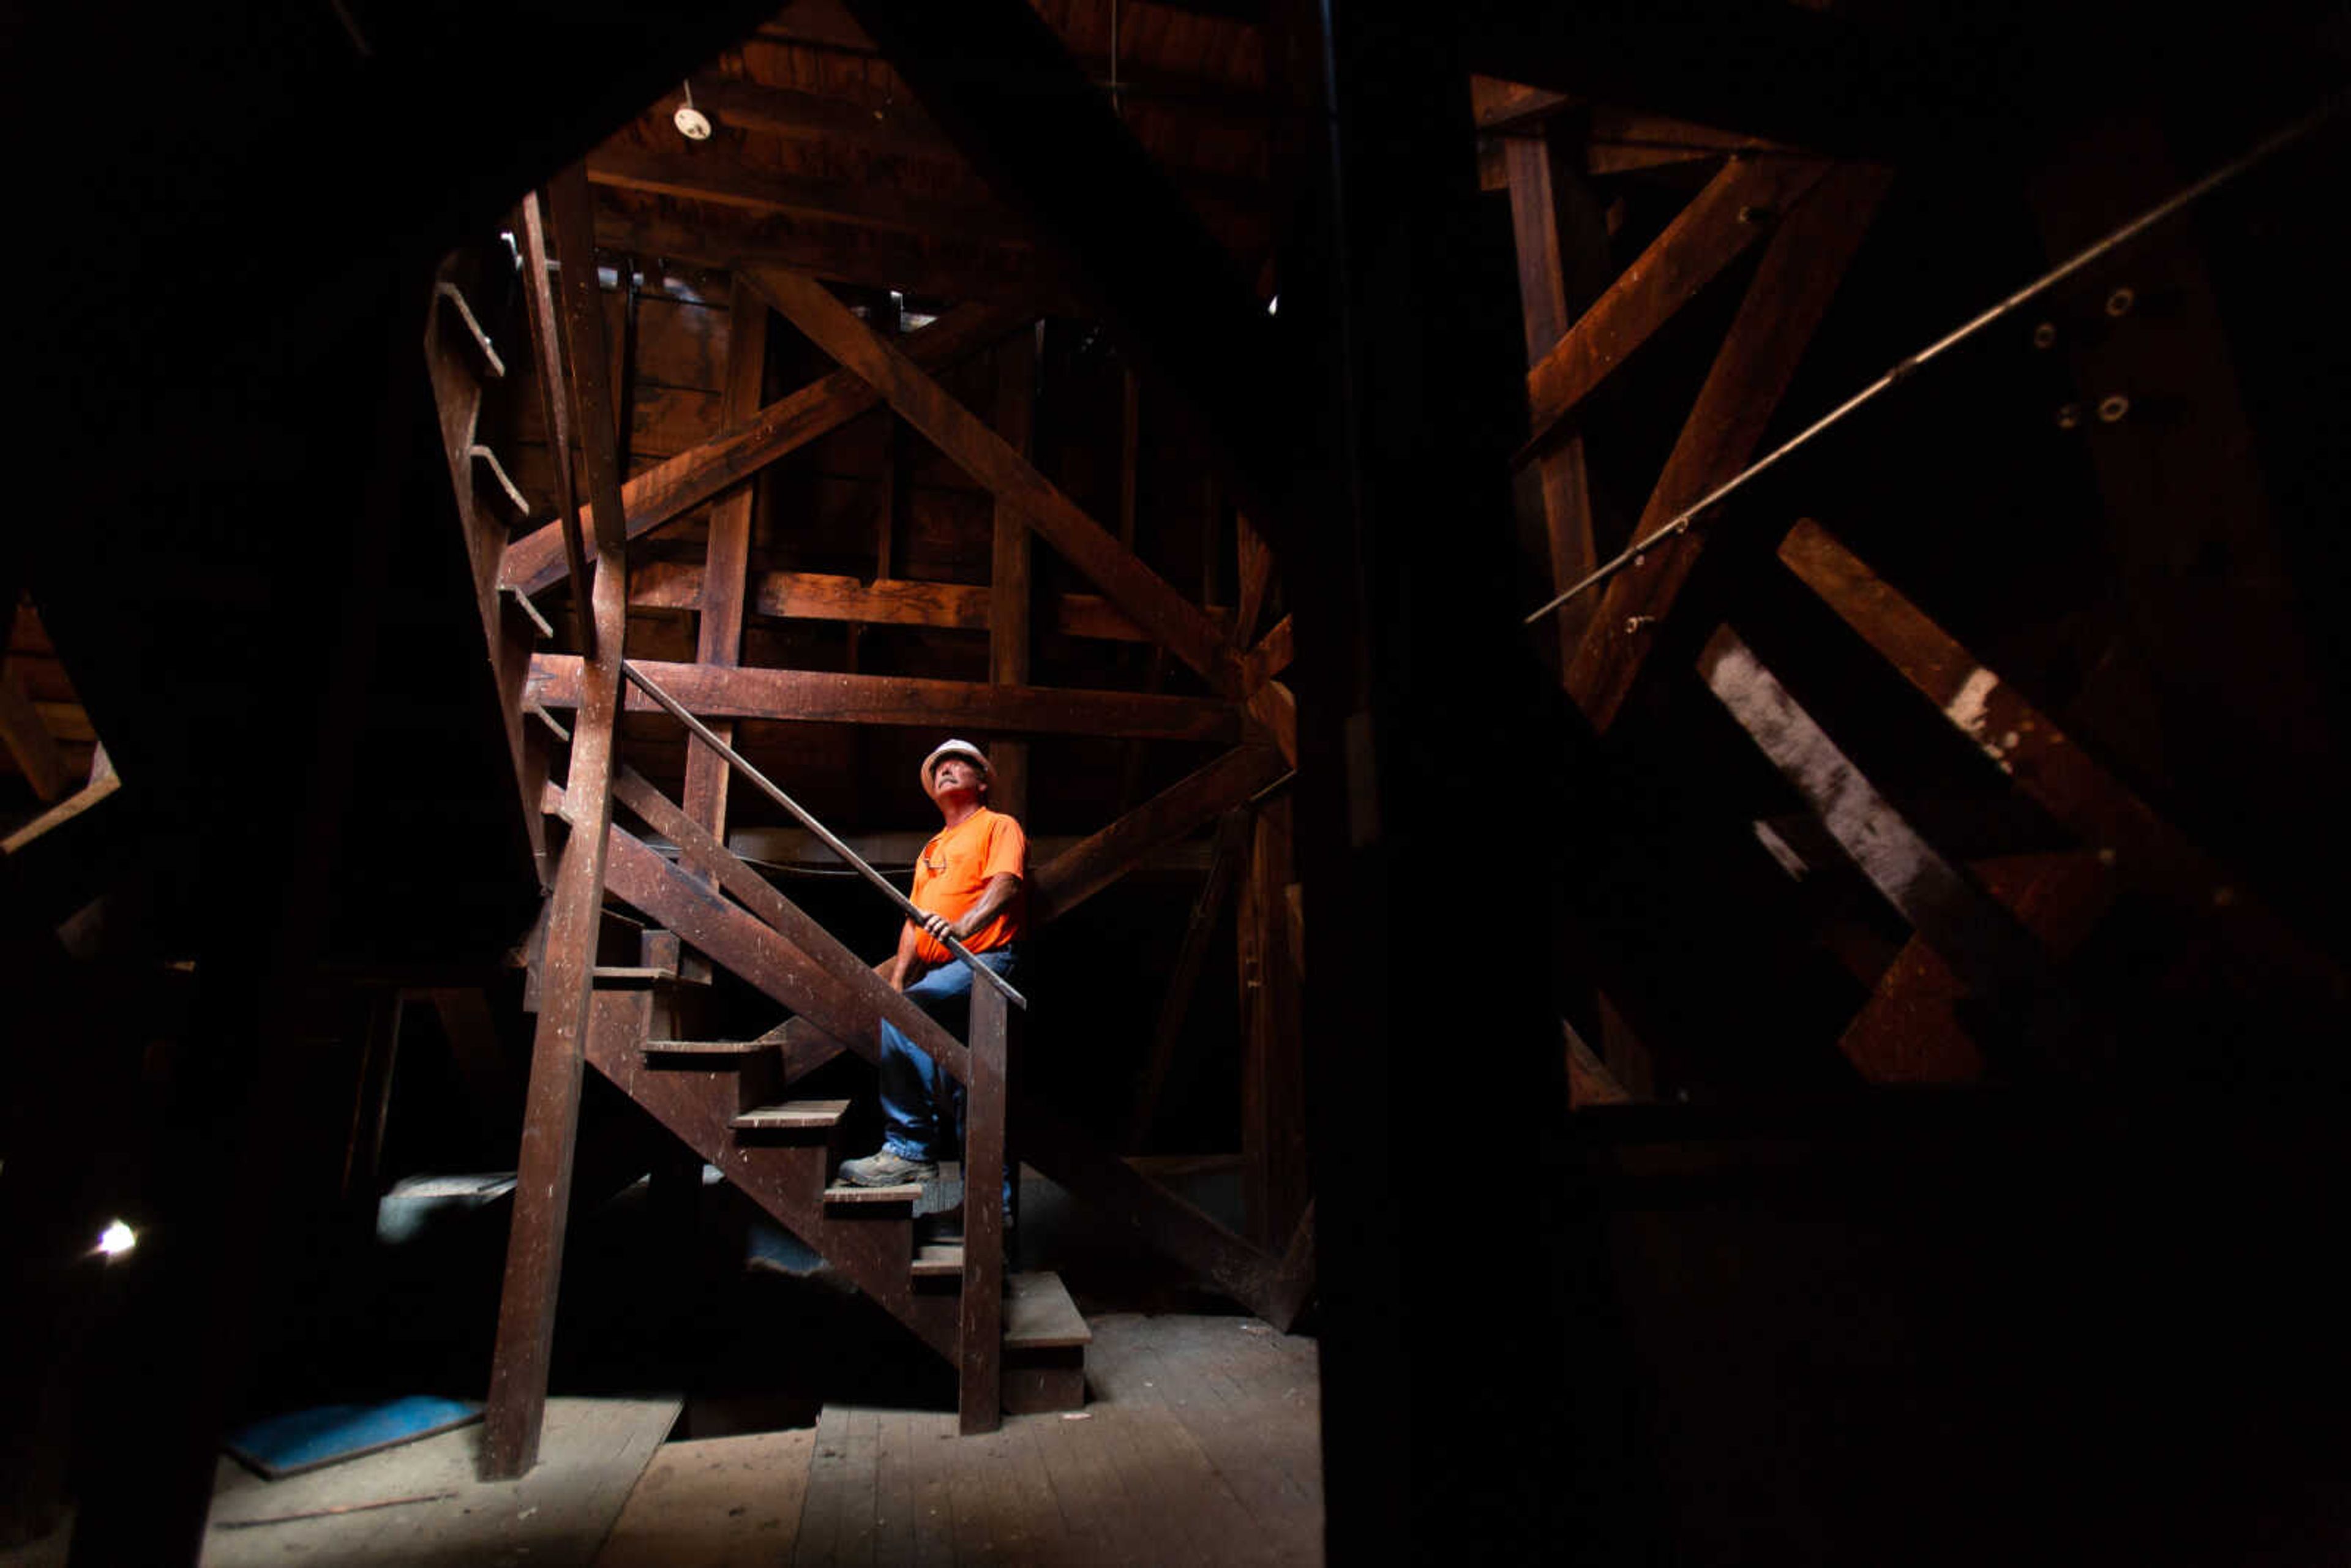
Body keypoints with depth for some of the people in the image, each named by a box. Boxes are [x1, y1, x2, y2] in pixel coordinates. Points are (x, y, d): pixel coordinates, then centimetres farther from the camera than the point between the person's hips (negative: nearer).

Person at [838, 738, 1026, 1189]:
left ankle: (909, 1150, -22)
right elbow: (915, 923, 24)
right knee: (957, 1087, 4)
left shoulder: (999, 826, 5)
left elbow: (1006, 883, -15)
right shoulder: (931, 850, 28)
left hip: (986, 959, -9)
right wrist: (896, 981, 10)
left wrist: (962, 926, -33)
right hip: (941, 972, 9)